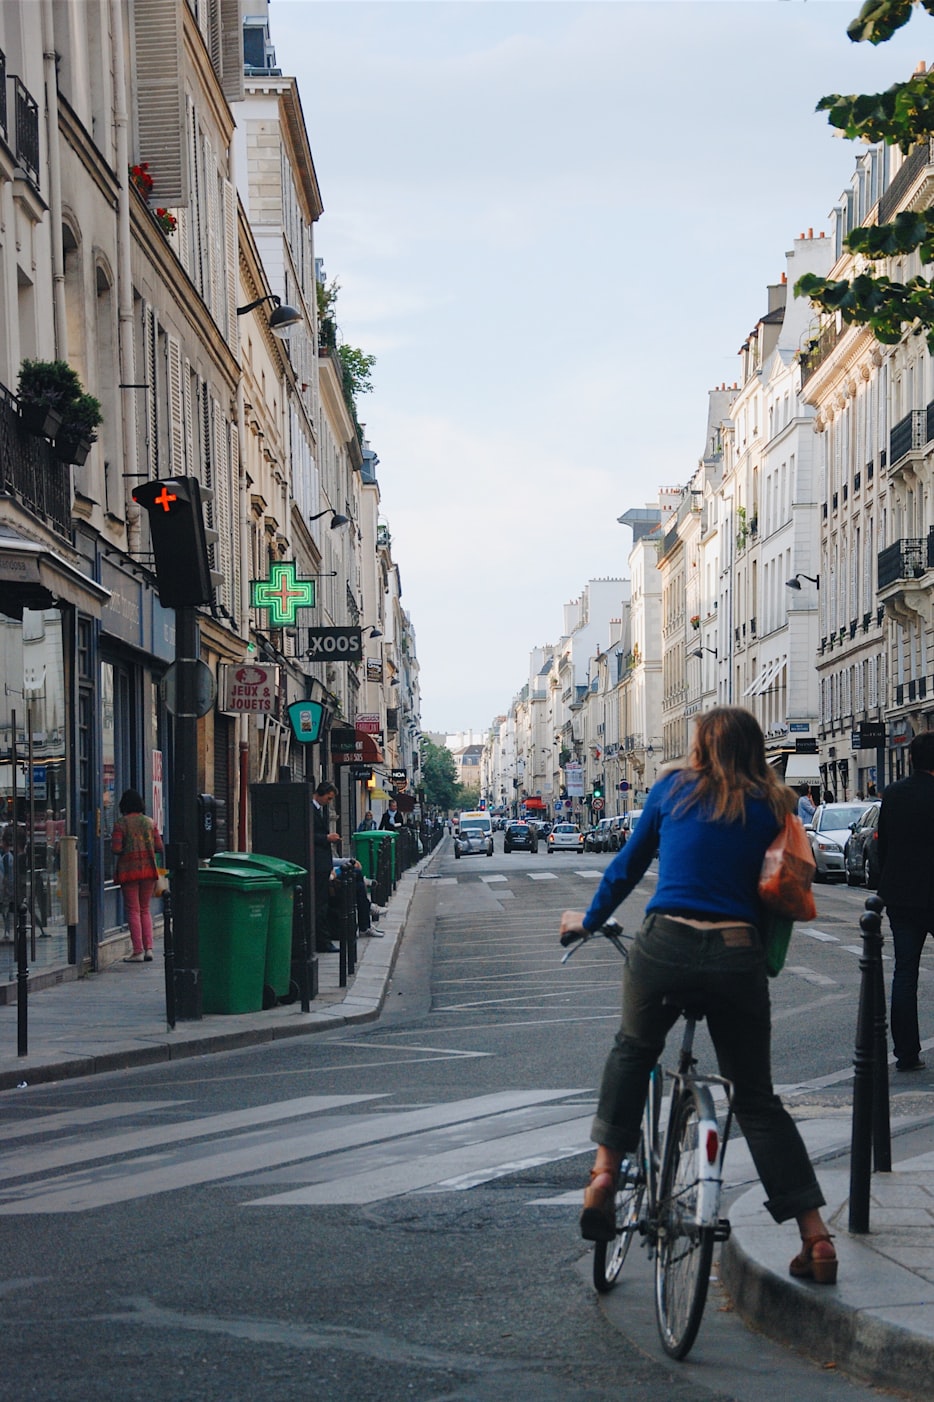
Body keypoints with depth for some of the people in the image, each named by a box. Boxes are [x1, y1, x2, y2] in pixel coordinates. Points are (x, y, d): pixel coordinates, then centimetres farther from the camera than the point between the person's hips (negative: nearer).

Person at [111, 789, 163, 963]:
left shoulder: (120, 823, -6)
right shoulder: (150, 822, 6)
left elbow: (116, 849, -13)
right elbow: (159, 847, 3)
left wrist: (126, 849, 8)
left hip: (129, 869, -4)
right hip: (148, 869, 4)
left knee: (133, 910, 0)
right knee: (145, 909, 13)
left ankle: (138, 951, -4)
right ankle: (148, 948, 3)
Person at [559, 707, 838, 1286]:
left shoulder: (674, 789, 10)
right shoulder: (774, 806, 11)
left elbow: (628, 865, 18)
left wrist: (590, 919, 33)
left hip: (666, 944, -1)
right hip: (740, 956, 1)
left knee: (632, 1052, 28)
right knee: (758, 1099, 12)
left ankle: (605, 1172, 13)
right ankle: (815, 1233, 7)